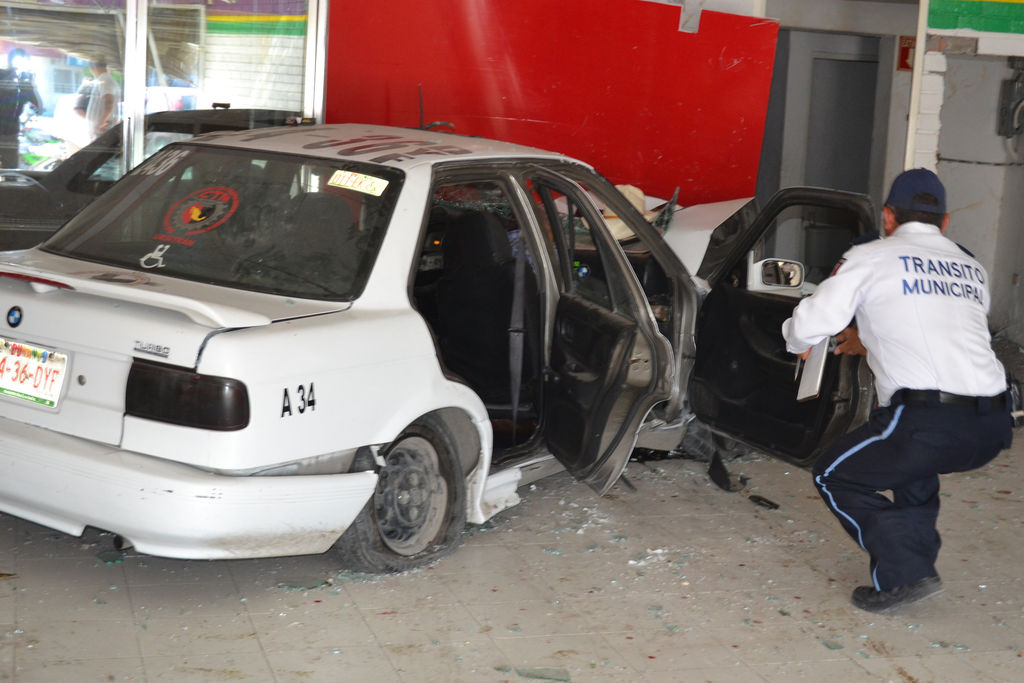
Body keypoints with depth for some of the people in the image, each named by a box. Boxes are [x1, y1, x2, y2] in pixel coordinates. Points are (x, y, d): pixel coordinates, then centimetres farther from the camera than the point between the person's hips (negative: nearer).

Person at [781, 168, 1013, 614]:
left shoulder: (871, 257, 7)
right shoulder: (973, 270, 24)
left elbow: (809, 324, 1)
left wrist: (798, 342, 26)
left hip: (929, 420, -6)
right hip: (992, 426, 7)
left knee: (835, 477, 15)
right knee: (911, 458, 36)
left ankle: (904, 573, 2)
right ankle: (916, 554, 30)